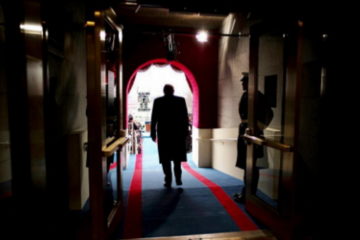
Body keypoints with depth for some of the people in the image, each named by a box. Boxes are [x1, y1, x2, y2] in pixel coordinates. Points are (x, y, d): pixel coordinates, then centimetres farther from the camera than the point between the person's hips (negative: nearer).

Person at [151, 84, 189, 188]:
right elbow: (185, 117, -1)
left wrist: (153, 133, 5)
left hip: (163, 133, -1)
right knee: (177, 156, 14)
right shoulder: (181, 100, 0)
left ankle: (168, 181, 4)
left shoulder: (158, 101, -1)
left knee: (165, 158, 5)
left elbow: (154, 118, -1)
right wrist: (186, 131, 5)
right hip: (178, 133, 1)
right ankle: (178, 179, 10)